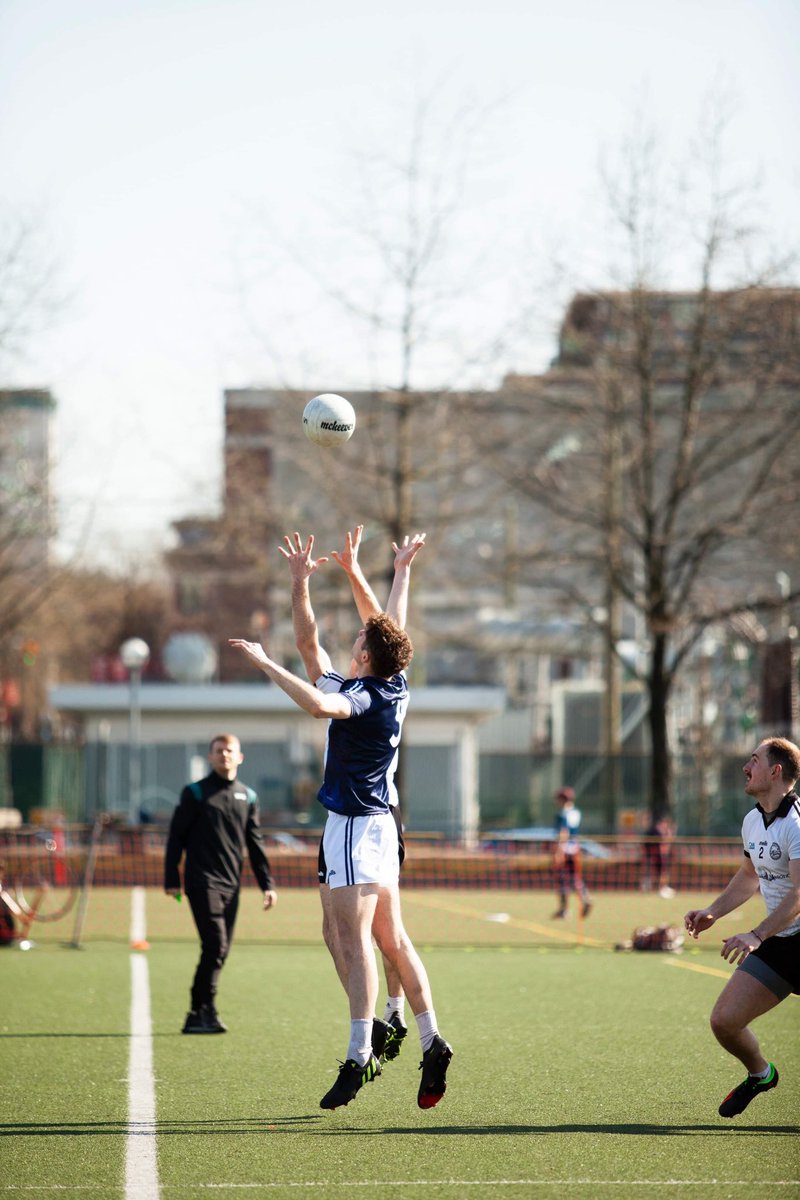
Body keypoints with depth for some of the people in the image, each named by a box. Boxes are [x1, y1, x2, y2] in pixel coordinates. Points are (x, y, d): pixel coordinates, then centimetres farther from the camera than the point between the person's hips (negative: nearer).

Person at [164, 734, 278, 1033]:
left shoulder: (247, 797, 14)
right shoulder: (195, 793, 0)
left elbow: (255, 843, 18)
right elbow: (175, 837, 0)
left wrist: (267, 884, 11)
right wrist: (172, 880, -6)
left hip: (231, 886, 5)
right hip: (202, 883, -5)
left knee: (220, 951, 3)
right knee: (215, 946, -15)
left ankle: (198, 1016, 11)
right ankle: (203, 1014, -10)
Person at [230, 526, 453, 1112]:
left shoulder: (364, 695, -17)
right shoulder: (397, 686, 7)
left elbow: (319, 704, -38)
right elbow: (394, 626, 25)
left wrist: (267, 663, -31)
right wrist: (402, 570, 35)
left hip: (356, 825, -9)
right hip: (377, 823, 9)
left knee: (354, 939, -13)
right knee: (393, 939, 12)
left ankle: (360, 1055, -19)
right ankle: (432, 1041, 11)